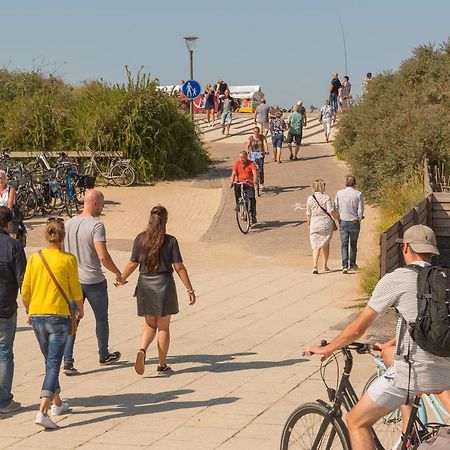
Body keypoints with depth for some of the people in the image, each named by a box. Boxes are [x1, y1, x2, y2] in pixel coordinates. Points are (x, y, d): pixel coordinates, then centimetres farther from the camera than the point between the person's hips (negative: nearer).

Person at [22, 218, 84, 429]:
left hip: (37, 316, 4)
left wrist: (29, 311, 21)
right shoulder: (68, 259, -8)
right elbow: (75, 290, -1)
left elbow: (25, 290, 4)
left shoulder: (35, 258, 0)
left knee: (50, 361, 20)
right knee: (54, 364, -4)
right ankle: (43, 410, -17)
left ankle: (57, 403, 33)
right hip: (58, 316, -4)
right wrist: (80, 308, 18)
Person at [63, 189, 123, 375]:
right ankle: (104, 355, 31)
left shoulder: (69, 224, 3)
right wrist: (118, 273, -10)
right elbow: (103, 256, -24)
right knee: (101, 319, 15)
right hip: (94, 281, -5)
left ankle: (67, 361, -2)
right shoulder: (96, 225, -18)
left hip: (72, 280, 5)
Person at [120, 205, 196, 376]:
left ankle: (142, 350, -10)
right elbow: (179, 268, -9)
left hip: (145, 285, 3)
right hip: (164, 285, -2)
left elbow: (133, 264, 2)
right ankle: (162, 365, 15)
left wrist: (122, 278, 21)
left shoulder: (140, 239, -2)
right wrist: (190, 290, -2)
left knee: (150, 325, 17)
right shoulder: (170, 241, -9)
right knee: (163, 327, 10)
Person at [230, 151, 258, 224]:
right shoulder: (237, 163, 2)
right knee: (236, 187, -30)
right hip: (239, 183, 2)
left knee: (252, 198, -17)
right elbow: (233, 173, -7)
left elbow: (254, 173, -16)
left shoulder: (251, 163, -3)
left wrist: (254, 181, -35)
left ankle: (253, 216, -4)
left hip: (249, 184, -2)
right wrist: (231, 183, -23)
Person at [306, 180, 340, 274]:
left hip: (315, 225, 0)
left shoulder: (310, 198, -1)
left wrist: (309, 224, 18)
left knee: (316, 246, 1)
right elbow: (331, 211, -14)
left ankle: (315, 266, -18)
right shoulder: (326, 198, -8)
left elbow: (308, 214, 3)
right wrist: (339, 218, 1)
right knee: (326, 244, 18)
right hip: (326, 224, 0)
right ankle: (325, 265, 28)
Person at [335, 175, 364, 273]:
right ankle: (352, 264, 25)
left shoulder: (339, 193, -2)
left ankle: (345, 265, -11)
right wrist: (359, 219, 9)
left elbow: (336, 208, 2)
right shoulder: (358, 194, -7)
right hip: (354, 222, -1)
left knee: (344, 244, 3)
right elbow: (360, 210, -7)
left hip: (343, 222, 1)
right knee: (353, 244, 16)